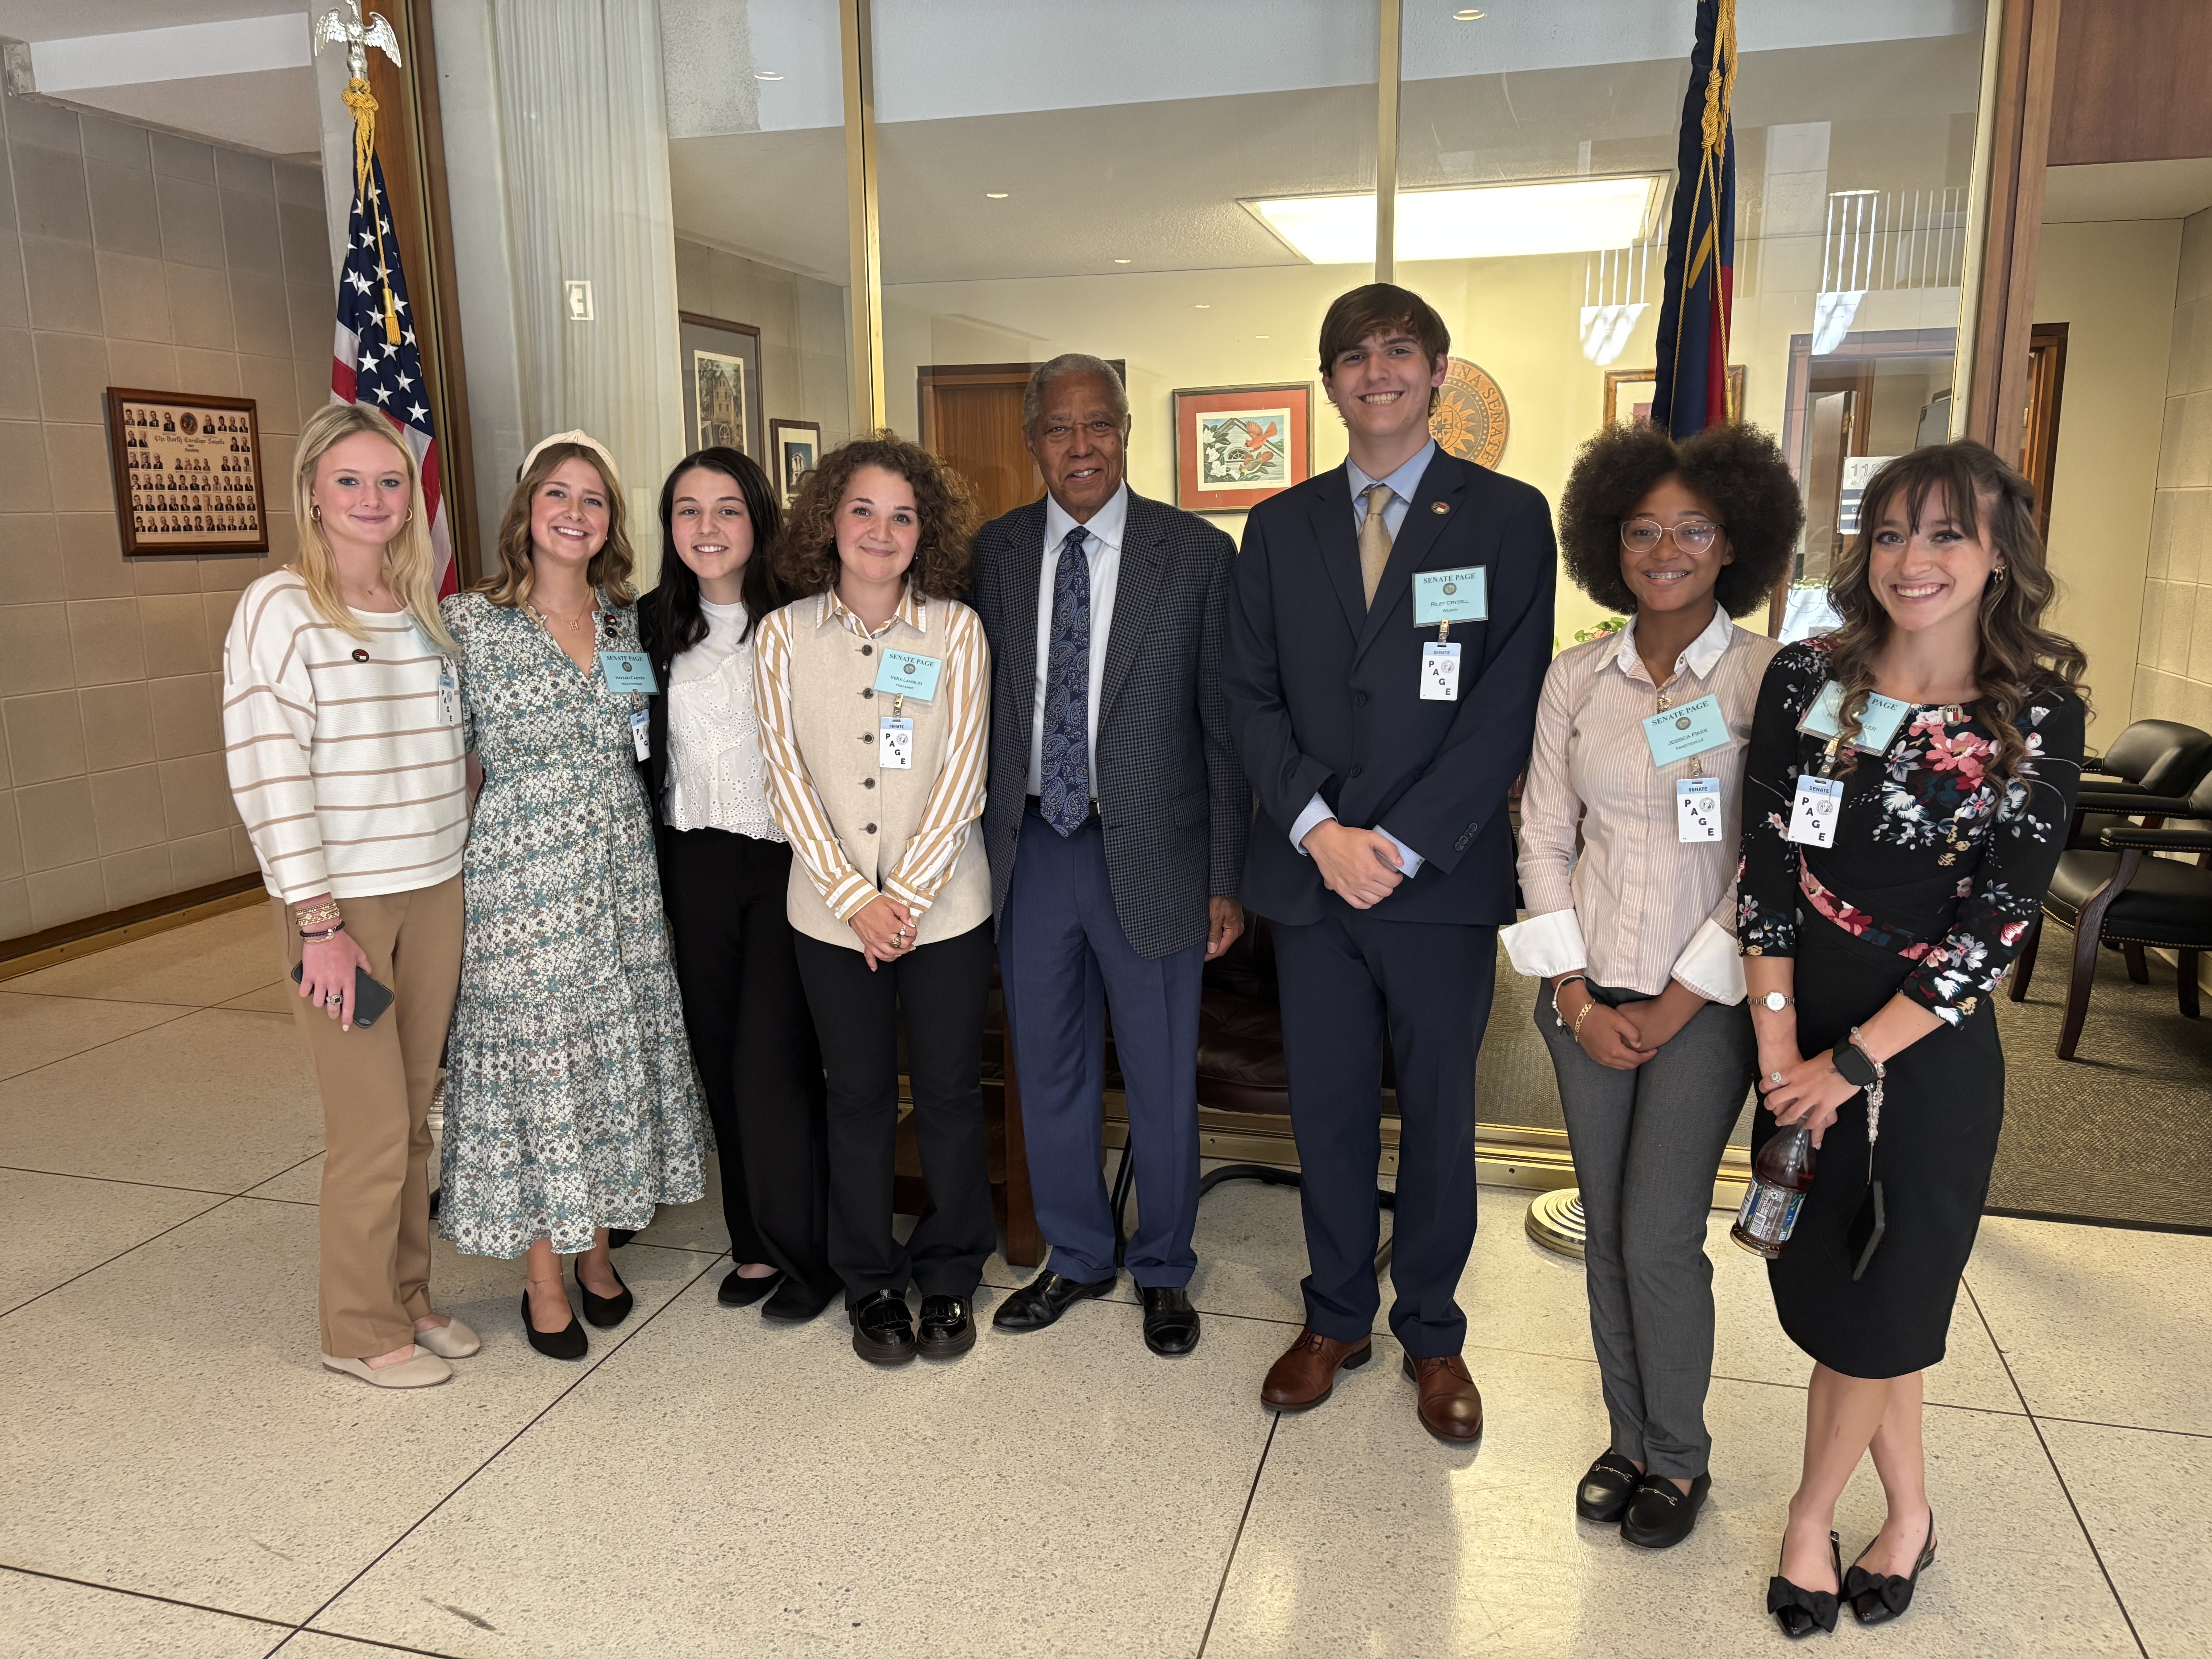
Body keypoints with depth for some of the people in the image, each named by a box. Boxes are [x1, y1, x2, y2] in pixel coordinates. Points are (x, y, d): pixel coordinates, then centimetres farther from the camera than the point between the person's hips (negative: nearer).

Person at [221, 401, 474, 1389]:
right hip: (340, 899, -5)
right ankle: (362, 1331, 20)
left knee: (416, 1115, 13)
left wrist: (464, 859, 7)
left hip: (436, 890, 5)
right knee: (373, 1130, 1)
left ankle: (410, 1298, 29)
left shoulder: (428, 610, 10)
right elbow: (267, 774, -13)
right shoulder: (279, 610, -9)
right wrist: (319, 920, -15)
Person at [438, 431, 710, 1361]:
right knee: (533, 1056, 2)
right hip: (520, 873, -4)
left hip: (622, 867, 4)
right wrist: (447, 875, -5)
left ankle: (596, 1246, 29)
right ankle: (543, 1278, 18)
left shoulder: (625, 622, 7)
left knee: (616, 1050, 10)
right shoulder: (470, 621, -5)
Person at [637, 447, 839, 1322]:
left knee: (773, 1065, -5)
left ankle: (806, 1252, 15)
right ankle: (757, 1243, 27)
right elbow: (640, 754, 12)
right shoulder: (651, 625, 6)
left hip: (785, 862, -5)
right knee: (718, 1056, 11)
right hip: (695, 865, 5)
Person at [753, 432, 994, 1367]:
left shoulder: (956, 630, -1)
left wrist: (907, 895, -12)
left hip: (944, 905, 0)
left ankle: (950, 1275, 29)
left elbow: (961, 772, -6)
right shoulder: (785, 634, 1)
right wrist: (855, 898, -10)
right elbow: (788, 775, -3)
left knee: (949, 1094, 9)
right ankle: (871, 1282, 29)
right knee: (859, 1098, 12)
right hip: (832, 912, 1)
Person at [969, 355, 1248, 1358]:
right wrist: (979, 843, 2)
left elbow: (1225, 725, -4)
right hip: (1028, 851, 3)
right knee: (1049, 1073, 16)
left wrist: (1226, 880, -6)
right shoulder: (993, 553, 4)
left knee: (1161, 1079, 10)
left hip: (1148, 853, -3)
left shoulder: (1198, 553, -5)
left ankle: (1162, 1271, 33)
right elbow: (977, 705, 8)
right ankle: (1076, 1257, 37)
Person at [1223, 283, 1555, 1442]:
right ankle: (1336, 1318, 32)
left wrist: (1402, 846, -14)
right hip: (1310, 871, 2)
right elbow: (1250, 695, 3)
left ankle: (1431, 1334, 31)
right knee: (1326, 1110, 13)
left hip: (1442, 877, -2)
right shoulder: (1280, 526, 8)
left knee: (1439, 1115, 11)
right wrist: (1317, 828, -11)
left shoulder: (1507, 517, -1)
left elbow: (1509, 706, -8)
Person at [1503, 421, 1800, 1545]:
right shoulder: (1575, 678, 2)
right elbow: (1544, 840, 4)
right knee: (1606, 1231, 11)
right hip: (1588, 996, 3)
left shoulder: (1772, 677, -7)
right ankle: (1629, 1437, 31)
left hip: (1703, 1001, -3)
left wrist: (1671, 1010, -10)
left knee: (1658, 1237, -1)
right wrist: (1576, 998, -3)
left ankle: (1679, 1458, 23)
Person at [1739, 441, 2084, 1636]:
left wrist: (1851, 1062, -15)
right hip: (1802, 1029, 3)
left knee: (1873, 1307, 8)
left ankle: (1813, 1519, 31)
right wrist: (1779, 1044, -10)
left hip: (1928, 1047, -2)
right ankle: (1908, 1512, 37)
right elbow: (1767, 868, -4)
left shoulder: (2039, 717, -8)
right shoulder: (1805, 680, -3)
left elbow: (1998, 921, -12)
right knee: (1830, 1289, 13)